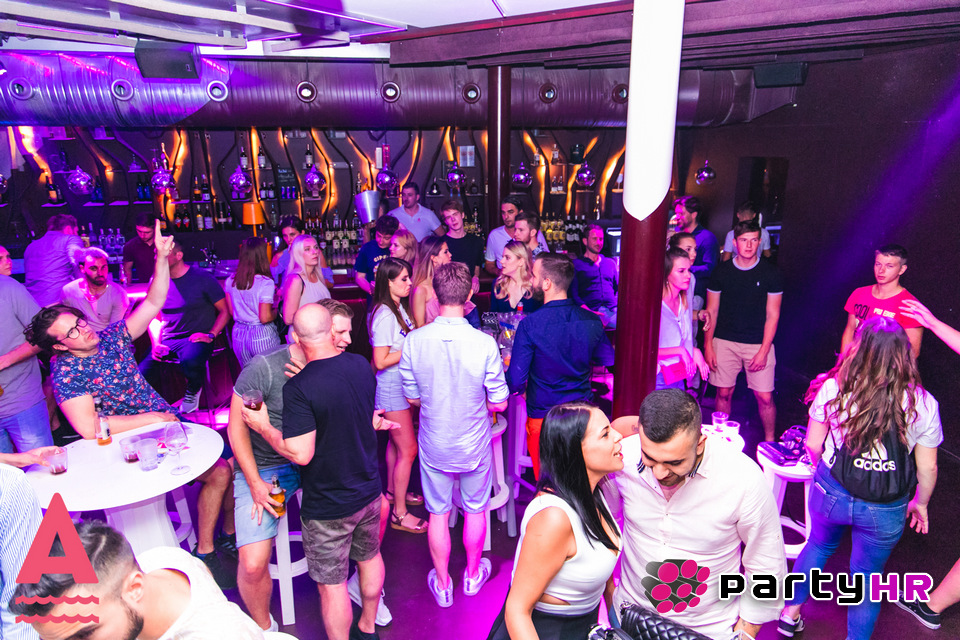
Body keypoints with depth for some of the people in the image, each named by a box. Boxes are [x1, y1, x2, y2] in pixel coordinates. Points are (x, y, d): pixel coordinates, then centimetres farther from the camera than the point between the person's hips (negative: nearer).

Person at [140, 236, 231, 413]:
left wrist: (210, 335, -12)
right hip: (167, 341, 4)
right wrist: (156, 344, 0)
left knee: (190, 361, -38)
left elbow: (225, 310, 1)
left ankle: (193, 391, -3)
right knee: (141, 374, -21)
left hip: (196, 339, -4)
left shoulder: (201, 278, -2)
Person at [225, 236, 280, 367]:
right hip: (261, 336, -6)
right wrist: (275, 311, 1)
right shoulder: (266, 283, -17)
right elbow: (265, 318, -18)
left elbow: (232, 311, 8)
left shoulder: (230, 281, 0)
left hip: (238, 335, 6)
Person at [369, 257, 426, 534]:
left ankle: (393, 491, 42)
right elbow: (381, 361, -24)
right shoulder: (384, 316, -24)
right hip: (391, 388, -9)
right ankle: (399, 513, 12)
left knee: (396, 441, 23)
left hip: (401, 385, 9)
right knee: (408, 449, -2)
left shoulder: (398, 308, 4)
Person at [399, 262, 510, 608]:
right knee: (475, 509, 22)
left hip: (434, 445, 1)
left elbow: (412, 397, -5)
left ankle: (442, 584, 37)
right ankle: (473, 574, 43)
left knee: (438, 514, 19)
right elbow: (499, 403, -14)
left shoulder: (414, 340, -17)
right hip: (474, 444, -1)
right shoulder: (485, 343, -23)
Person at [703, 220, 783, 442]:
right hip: (724, 342, 1)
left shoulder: (770, 273, -1)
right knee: (724, 393, 6)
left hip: (758, 343, -1)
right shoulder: (722, 271, 2)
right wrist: (708, 345, 1)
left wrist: (763, 351, -7)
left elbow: (772, 315, -1)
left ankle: (770, 441, 20)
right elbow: (711, 311, 6)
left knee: (765, 397, -2)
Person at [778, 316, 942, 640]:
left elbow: (813, 446, -6)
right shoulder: (923, 404, -13)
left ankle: (790, 613, 41)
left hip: (831, 492, 1)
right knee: (867, 576, 21)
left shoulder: (833, 388, -16)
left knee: (818, 547, 27)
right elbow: (927, 468, -3)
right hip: (886, 510, 0)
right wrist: (920, 503, 16)